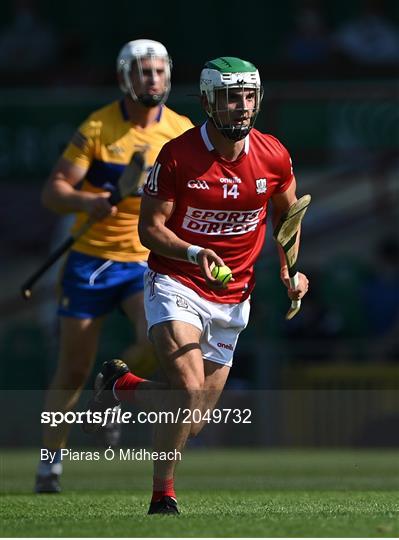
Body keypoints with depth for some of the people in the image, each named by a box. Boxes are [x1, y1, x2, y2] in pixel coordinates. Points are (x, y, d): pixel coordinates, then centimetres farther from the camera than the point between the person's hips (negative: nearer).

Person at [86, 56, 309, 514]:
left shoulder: (274, 157, -2)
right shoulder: (178, 155, -12)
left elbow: (287, 214, 17)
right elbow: (150, 228, -10)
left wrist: (289, 270, 4)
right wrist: (193, 253, -27)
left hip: (231, 299, 4)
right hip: (175, 285, -4)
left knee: (191, 423, 6)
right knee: (189, 388, -27)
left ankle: (119, 384, 34)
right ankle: (163, 495, -10)